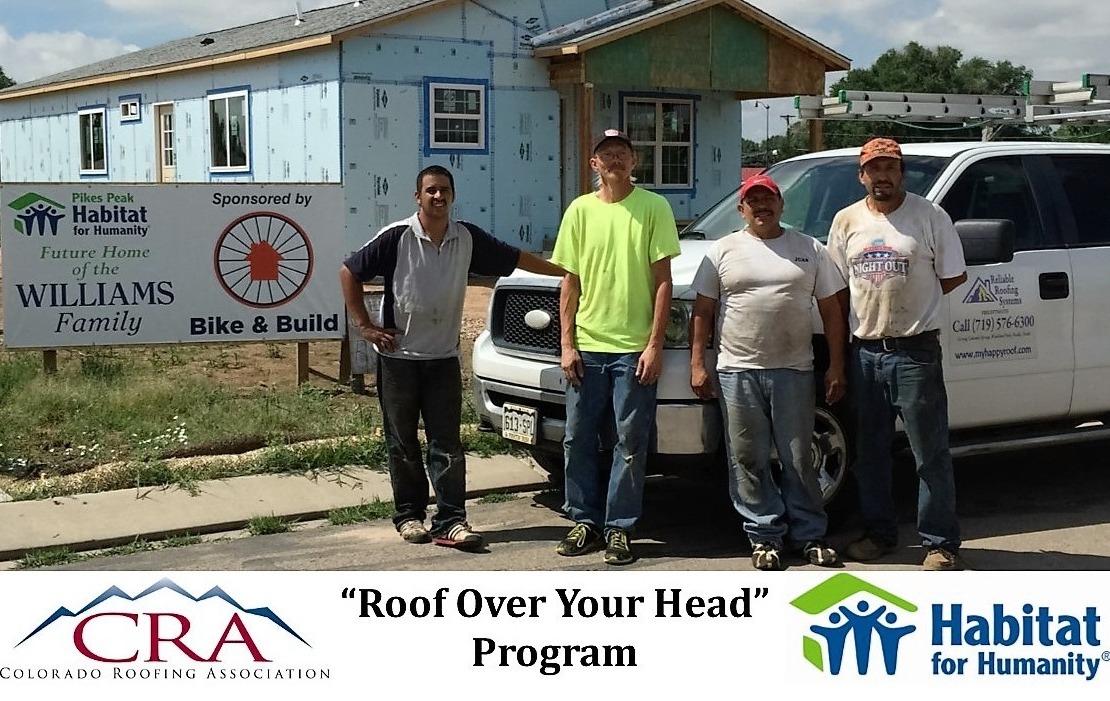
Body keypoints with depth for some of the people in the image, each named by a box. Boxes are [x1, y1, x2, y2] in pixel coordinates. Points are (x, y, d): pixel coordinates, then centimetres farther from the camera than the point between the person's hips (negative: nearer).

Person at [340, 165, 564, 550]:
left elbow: (515, 257, 13)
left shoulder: (467, 238, 2)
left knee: (447, 445, 0)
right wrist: (364, 324, -7)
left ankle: (451, 522, 1)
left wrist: (566, 271, 14)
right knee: (403, 444, 6)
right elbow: (350, 272, -4)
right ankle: (409, 516, 18)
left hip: (443, 358, 3)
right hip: (399, 357, -3)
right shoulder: (396, 237, -9)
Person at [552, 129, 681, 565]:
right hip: (586, 346, 3)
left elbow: (662, 281, -2)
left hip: (634, 348, -3)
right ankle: (584, 522, 19)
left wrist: (655, 344, -9)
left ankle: (619, 528, 10)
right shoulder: (580, 210, 7)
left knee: (631, 443, 1)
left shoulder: (653, 208, -1)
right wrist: (567, 344, 1)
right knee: (578, 439, 7)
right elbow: (570, 282, 9)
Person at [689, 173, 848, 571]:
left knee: (799, 459, 5)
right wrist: (697, 365, -2)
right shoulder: (723, 251, 7)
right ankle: (765, 535, 12)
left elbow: (831, 311, 9)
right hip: (737, 372, 0)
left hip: (794, 372, 0)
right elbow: (702, 312, 6)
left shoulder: (811, 250, 9)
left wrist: (836, 366, 1)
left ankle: (809, 534, 14)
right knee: (748, 460, 2)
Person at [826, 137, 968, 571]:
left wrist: (908, 300, 0)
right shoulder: (847, 221, 8)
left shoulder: (930, 217, -3)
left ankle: (941, 544, 7)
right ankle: (879, 533, 25)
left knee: (931, 454, 0)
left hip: (915, 351, -4)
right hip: (865, 351, 4)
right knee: (870, 452, 13)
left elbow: (953, 276, 1)